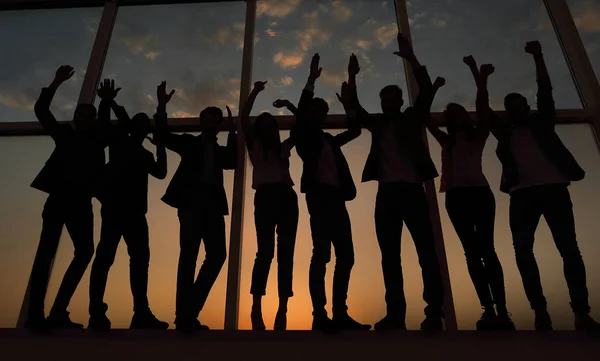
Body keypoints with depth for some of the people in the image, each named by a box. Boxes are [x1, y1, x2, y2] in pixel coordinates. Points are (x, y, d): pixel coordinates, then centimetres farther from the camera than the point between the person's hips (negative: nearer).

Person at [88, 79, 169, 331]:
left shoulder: (145, 154, 23)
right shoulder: (119, 143, 15)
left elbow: (160, 173, 10)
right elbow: (104, 123, 2)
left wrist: (160, 148, 4)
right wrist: (107, 102, -11)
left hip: (135, 210, 5)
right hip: (115, 206, -5)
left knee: (140, 257, -4)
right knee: (106, 255, -12)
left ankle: (141, 313, -5)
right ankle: (96, 313, -11)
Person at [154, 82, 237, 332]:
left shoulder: (220, 150, 25)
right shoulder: (190, 143, 19)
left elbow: (233, 162, 4)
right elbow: (163, 137, 4)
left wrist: (232, 132, -1)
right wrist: (162, 107, -6)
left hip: (213, 203, 4)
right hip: (191, 199, -4)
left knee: (217, 254, -6)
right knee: (189, 253, -13)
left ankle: (190, 312, 4)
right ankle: (183, 315, -10)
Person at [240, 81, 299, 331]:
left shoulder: (284, 147, 25)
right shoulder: (254, 146, 17)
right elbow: (244, 118, 7)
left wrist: (289, 105, 22)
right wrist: (256, 91, 11)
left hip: (287, 196, 3)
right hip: (265, 196, -3)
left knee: (286, 252, -4)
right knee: (266, 252, -13)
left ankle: (282, 309, -4)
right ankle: (256, 309, -10)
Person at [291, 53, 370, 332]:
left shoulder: (330, 141, 28)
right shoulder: (304, 136, 12)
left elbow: (355, 130, 34)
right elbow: (300, 112, -4)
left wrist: (348, 104, 27)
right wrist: (311, 80, -5)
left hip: (336, 197, 7)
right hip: (318, 195, -7)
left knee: (345, 256, 1)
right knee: (322, 252, -15)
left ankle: (340, 314, 7)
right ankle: (319, 315, -12)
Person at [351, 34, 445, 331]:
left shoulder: (412, 118, 13)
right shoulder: (378, 125, 20)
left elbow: (426, 91, 1)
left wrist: (411, 58, -6)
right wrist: (353, 77, 6)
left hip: (412, 190, -3)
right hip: (386, 193, 3)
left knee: (426, 250, -6)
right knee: (390, 254, 0)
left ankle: (434, 313, -3)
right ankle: (396, 313, 3)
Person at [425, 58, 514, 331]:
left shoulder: (477, 135, 17)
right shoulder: (446, 141, 23)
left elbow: (483, 105, 6)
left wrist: (478, 75, 4)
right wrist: (434, 88, 19)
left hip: (479, 192, -2)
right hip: (456, 196, 2)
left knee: (486, 249, -11)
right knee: (472, 251, -4)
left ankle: (502, 310, -13)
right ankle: (489, 310, -6)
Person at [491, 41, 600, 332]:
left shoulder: (541, 121, 19)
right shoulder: (504, 132, 20)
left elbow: (545, 90, 11)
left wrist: (538, 57, 7)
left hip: (554, 188, -1)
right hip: (522, 194, 1)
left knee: (569, 249, -5)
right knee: (522, 251, -10)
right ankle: (540, 312, -4)